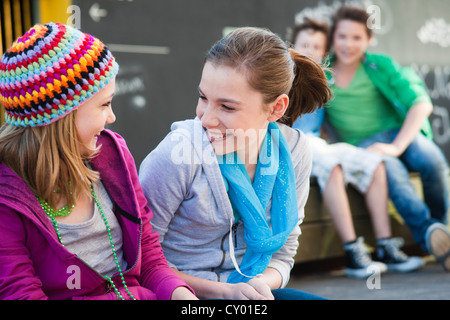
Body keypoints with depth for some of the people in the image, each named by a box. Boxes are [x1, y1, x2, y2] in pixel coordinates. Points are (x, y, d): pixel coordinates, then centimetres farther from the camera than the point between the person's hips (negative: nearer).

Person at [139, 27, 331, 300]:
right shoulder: (177, 156, -18)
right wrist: (223, 291, -19)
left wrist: (262, 283, -16)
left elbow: (282, 253, 6)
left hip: (247, 291, 5)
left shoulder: (294, 152, -4)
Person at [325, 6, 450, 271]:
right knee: (390, 168, -37)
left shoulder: (379, 65, 0)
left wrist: (396, 146, -21)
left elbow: (422, 104, -9)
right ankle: (428, 230, -50)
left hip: (399, 132, 1)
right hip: (361, 146, -1)